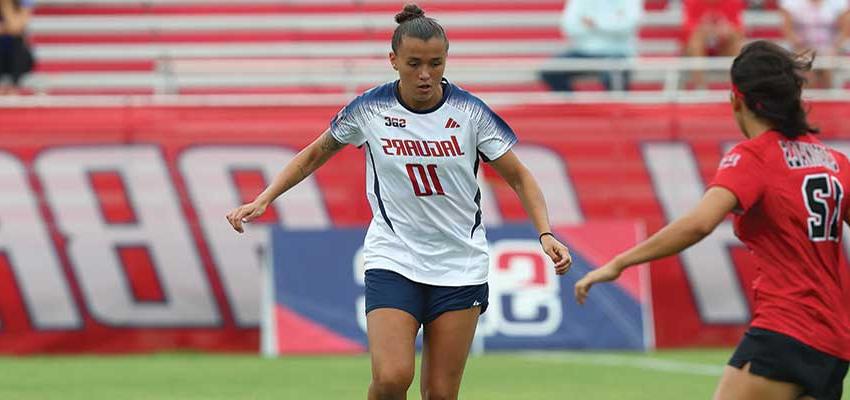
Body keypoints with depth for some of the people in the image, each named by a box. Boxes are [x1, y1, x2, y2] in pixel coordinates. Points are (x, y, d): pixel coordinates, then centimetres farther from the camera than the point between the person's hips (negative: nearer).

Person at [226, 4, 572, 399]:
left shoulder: (470, 111, -6)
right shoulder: (369, 109, -6)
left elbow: (518, 177, 2)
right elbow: (314, 155, 10)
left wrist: (545, 233, -12)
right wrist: (262, 200, 1)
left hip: (460, 266, 1)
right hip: (392, 259, -1)